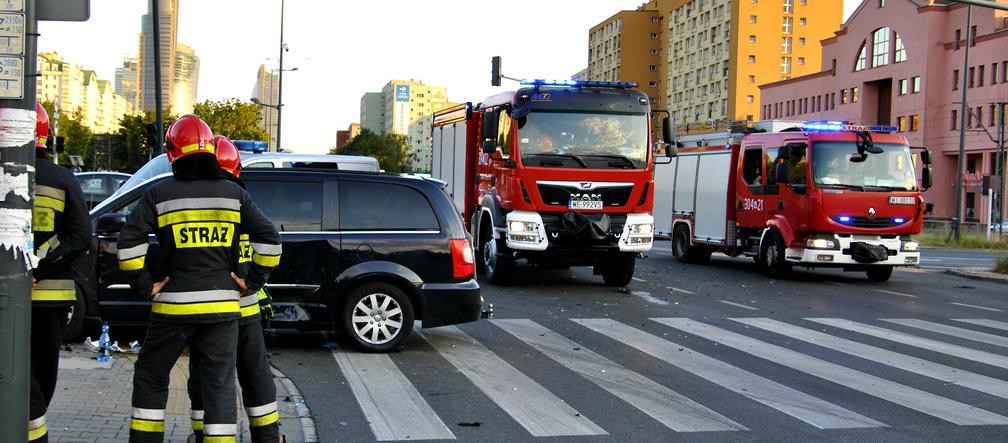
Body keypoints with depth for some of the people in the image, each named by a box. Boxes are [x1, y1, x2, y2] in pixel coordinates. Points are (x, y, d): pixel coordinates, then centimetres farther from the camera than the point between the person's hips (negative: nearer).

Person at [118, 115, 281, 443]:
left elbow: (128, 243, -10)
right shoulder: (234, 193, 4)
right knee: (220, 384, 5)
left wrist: (145, 286, -1)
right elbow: (270, 240, 3)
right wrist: (251, 283, 9)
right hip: (223, 305, 2)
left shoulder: (159, 195, -2)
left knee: (150, 376, 16)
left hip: (174, 305, -1)